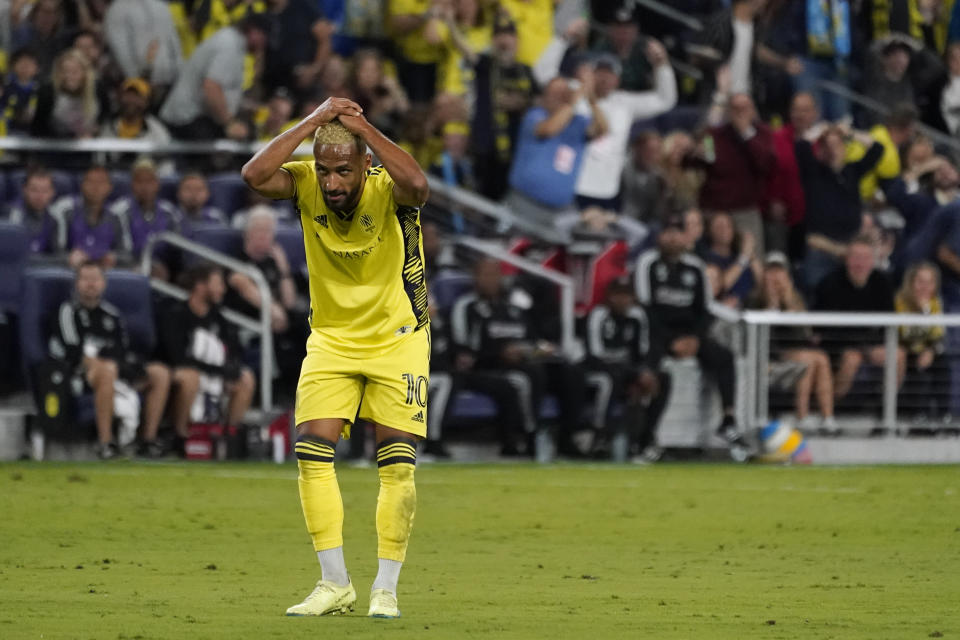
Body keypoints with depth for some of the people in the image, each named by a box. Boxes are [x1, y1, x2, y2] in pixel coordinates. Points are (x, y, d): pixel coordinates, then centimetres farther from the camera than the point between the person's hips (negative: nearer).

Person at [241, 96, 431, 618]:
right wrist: (314, 122, -31)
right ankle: (334, 585, 2)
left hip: (397, 340, -3)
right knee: (313, 453, -7)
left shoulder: (386, 189, -22)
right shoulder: (308, 184, -13)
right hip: (330, 340, 3)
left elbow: (417, 185, -46)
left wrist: (363, 128, -38)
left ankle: (385, 590, 6)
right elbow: (256, 177, -32)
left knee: (397, 466, -4)